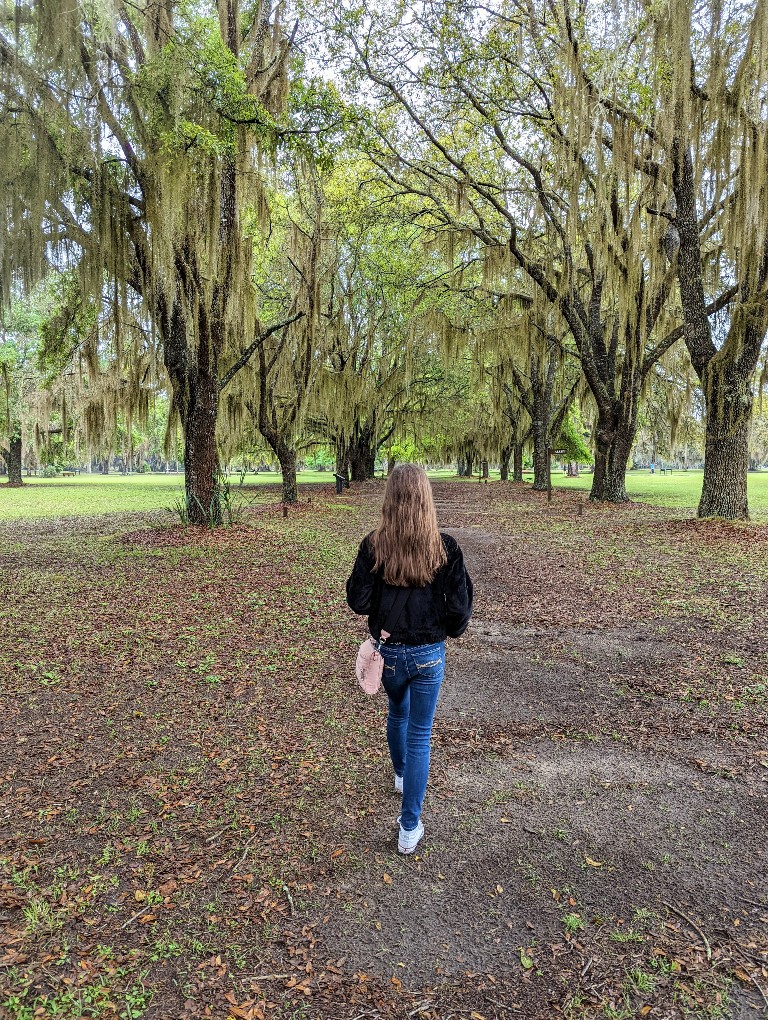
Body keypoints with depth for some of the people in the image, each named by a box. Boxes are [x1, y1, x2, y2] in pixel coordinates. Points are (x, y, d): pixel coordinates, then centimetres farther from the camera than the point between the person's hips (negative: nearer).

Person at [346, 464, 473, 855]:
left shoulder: (373, 544, -14)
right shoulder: (444, 546, -14)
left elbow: (358, 601, -11)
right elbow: (460, 604, -10)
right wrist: (449, 630, 10)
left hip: (388, 651, 2)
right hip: (429, 654, -1)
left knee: (397, 713, 29)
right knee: (420, 734, 10)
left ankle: (402, 775, 54)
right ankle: (410, 827, 15)